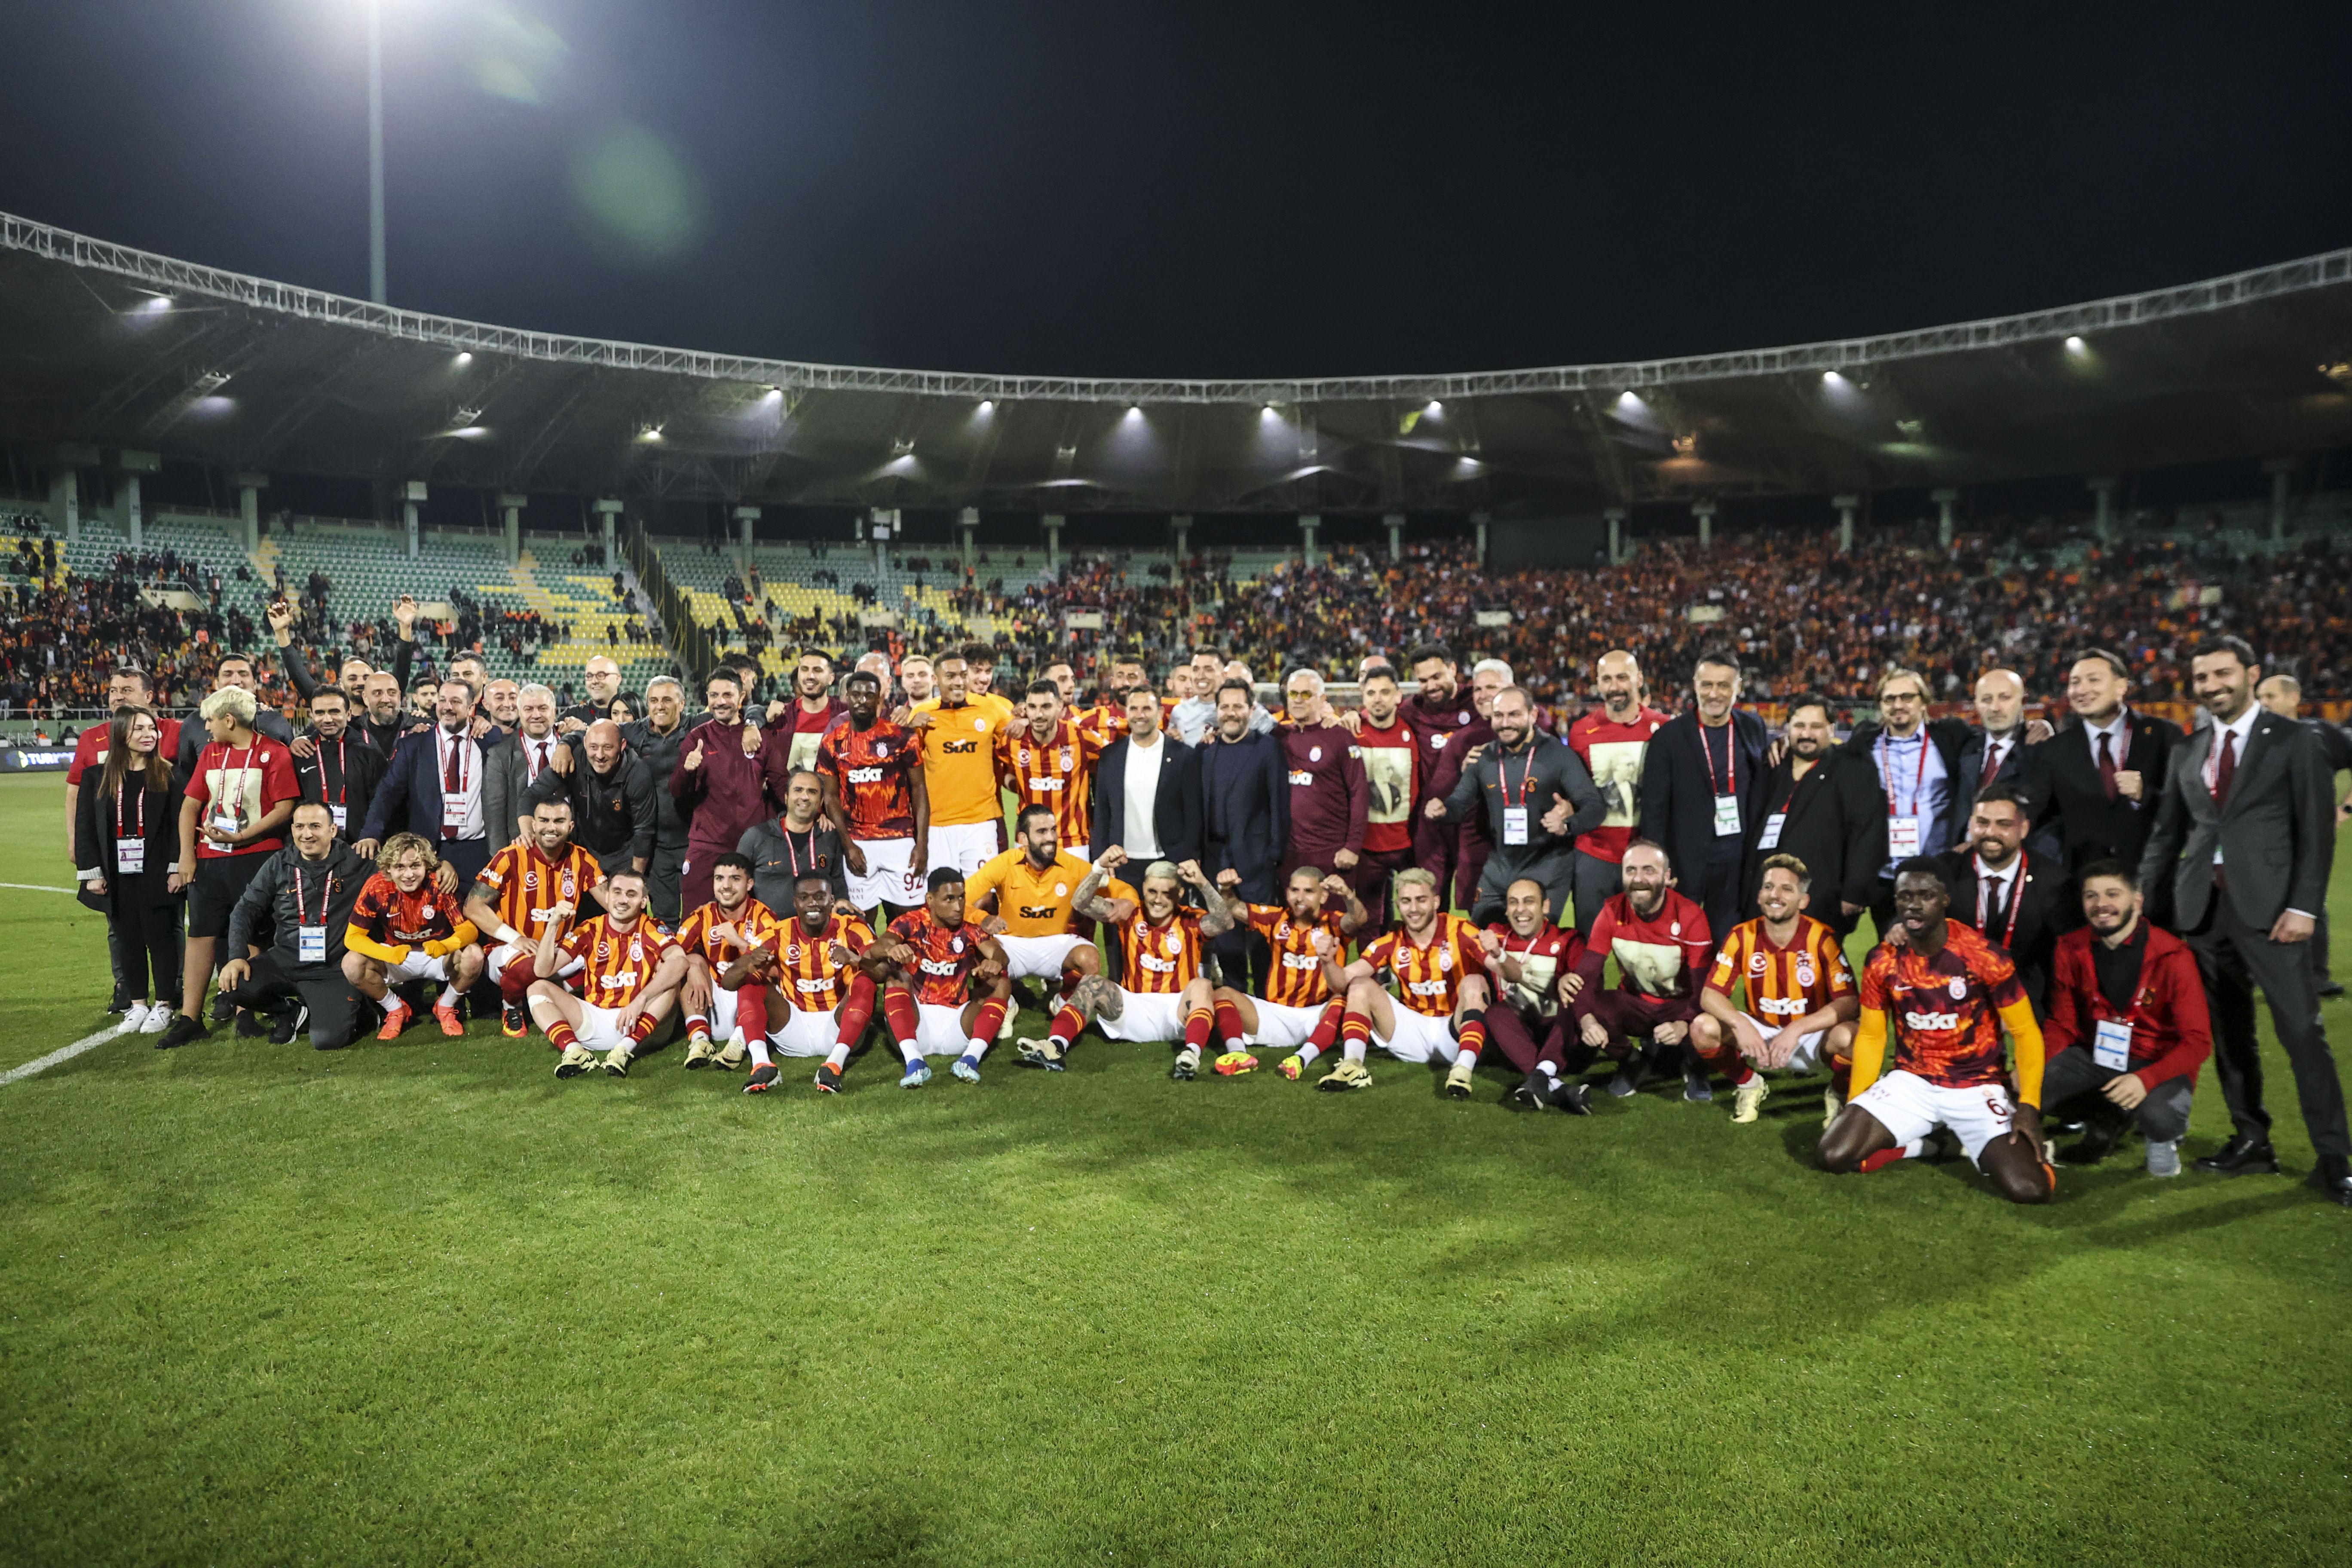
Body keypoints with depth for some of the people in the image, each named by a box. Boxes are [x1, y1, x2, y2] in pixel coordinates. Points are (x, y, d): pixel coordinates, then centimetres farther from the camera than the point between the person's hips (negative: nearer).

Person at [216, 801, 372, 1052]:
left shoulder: (356, 863, -3)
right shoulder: (279, 864, 6)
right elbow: (246, 910, 7)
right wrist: (237, 957, -5)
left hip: (332, 971, -4)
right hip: (284, 961, 4)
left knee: (328, 1040, -22)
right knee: (232, 985, -23)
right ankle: (290, 1012, 9)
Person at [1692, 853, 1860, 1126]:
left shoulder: (1822, 938, -15)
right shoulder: (1742, 936, -8)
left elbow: (1849, 1002, -20)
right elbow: (1710, 993, -11)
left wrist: (1796, 1030, -33)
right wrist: (1740, 1024, -32)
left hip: (1812, 1036, -2)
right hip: (1761, 1035, 2)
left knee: (1849, 1036, -34)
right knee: (1703, 1027, -24)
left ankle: (1839, 1093, 1)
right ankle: (1749, 1085, 6)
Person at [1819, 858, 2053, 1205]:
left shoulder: (1986, 958, -14)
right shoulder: (1881, 963, -4)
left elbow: (2025, 1032, -7)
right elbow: (1870, 1036, 5)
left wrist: (2029, 1107, -16)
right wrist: (1855, 1103, -2)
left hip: (1976, 1088, -2)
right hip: (1910, 1082, 3)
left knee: (2029, 1189, -23)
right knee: (1834, 1156, -17)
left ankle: (1973, 1145, 10)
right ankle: (1926, 1143, 10)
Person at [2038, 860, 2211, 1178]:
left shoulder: (2173, 956, -16)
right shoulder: (2072, 949, -4)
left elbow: (2198, 1041, -19)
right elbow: (2061, 1024, 1)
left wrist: (2146, 1079, -36)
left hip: (2159, 1065, -4)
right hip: (2094, 1057, 4)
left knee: (2158, 1118, -36)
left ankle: (2165, 1135, 7)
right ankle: (2106, 1122, 10)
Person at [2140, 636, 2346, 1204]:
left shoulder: (2292, 741, 1)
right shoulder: (2188, 751, 14)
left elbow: (2317, 829, -3)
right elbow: (2166, 833, 16)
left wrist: (2302, 906, -10)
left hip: (2267, 906, -4)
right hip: (2202, 906, 5)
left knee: (2303, 1031, -8)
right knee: (2228, 1033, 10)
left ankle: (2333, 1161, 0)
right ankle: (2251, 1141, 22)